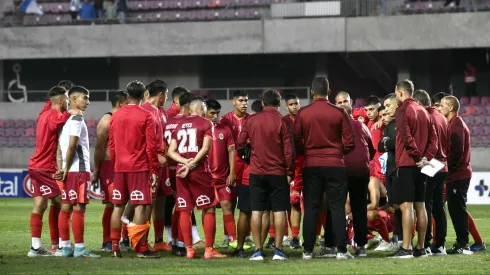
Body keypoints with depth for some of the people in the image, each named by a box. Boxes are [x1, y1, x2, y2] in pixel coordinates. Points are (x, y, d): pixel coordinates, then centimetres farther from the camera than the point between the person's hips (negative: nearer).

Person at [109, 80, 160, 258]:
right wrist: (154, 170, -3)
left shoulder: (115, 116, 8)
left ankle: (115, 247, 9)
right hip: (139, 168, -5)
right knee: (140, 206, -4)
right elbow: (151, 146, -8)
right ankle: (141, 248, -8)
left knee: (118, 206, 10)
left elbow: (111, 144, 11)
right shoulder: (146, 117, -7)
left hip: (119, 168, 5)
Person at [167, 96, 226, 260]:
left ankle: (189, 249, 5)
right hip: (200, 170, -4)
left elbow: (171, 151, 7)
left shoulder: (179, 125, 15)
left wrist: (185, 161, -5)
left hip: (181, 171, 5)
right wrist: (192, 164, -12)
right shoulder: (206, 124, 1)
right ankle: (209, 249, -3)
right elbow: (205, 148, -11)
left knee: (185, 210, 6)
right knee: (209, 209, 2)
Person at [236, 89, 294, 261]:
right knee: (279, 210, 3)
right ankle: (278, 250, 0)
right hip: (278, 172, -2)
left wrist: (246, 157, 24)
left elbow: (239, 145, 5)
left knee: (257, 211, 4)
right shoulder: (282, 122, -7)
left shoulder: (251, 121, 2)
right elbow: (289, 150, -9)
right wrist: (290, 172, 0)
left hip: (256, 172, 2)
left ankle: (258, 250, 1)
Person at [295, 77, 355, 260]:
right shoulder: (339, 113, -5)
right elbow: (349, 143, -3)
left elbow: (297, 141, -2)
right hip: (335, 165, -1)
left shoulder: (303, 113, -4)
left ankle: (308, 250, 4)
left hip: (311, 165, 1)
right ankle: (340, 249, 0)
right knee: (337, 207, 4)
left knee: (311, 208, 6)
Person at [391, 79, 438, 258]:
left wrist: (417, 156, -12)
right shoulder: (423, 111, 15)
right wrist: (427, 157, 3)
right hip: (420, 165, 8)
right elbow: (433, 137, 12)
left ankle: (406, 248, -16)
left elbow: (406, 136, -19)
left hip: (406, 164, -8)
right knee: (420, 205, 10)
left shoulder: (402, 110, -8)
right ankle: (420, 248, 13)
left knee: (406, 205, -11)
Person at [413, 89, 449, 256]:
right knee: (439, 207, 11)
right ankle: (440, 244, 12)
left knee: (425, 206, -6)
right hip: (442, 166, 8)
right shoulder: (442, 118, 13)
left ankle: (425, 244, -8)